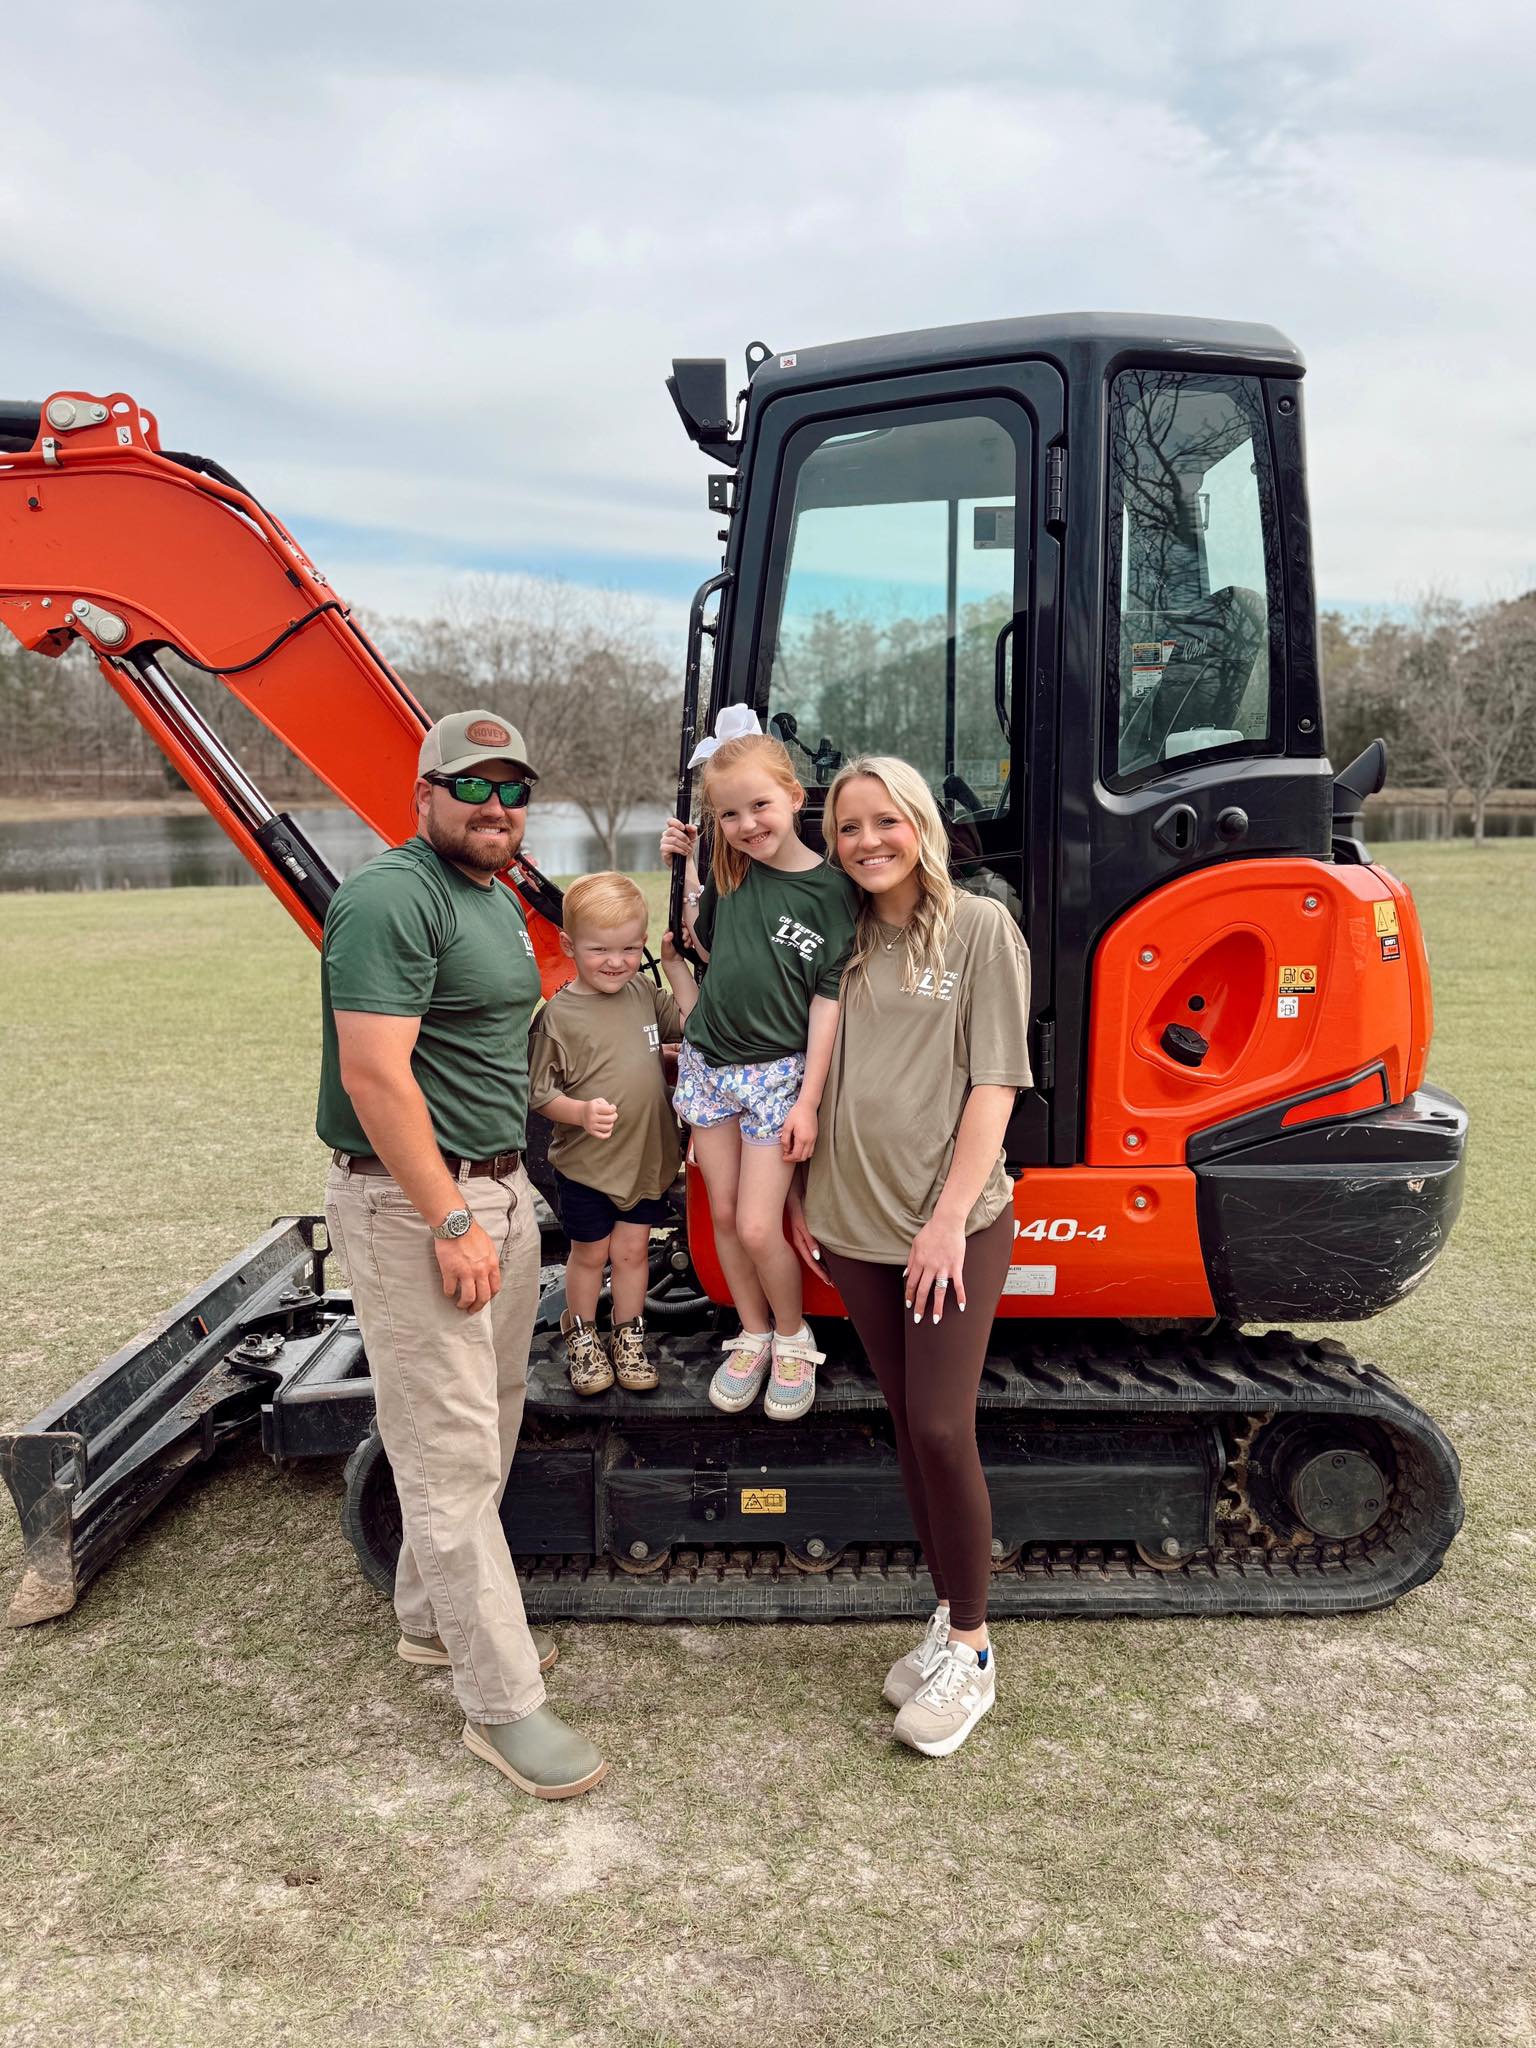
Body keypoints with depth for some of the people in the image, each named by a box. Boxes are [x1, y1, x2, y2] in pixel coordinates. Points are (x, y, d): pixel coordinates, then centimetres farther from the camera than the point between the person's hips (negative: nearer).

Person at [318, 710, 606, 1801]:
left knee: (487, 1429, 19)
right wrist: (451, 1222, -22)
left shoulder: (500, 903, 15)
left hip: (498, 1189, 10)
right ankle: (503, 1703, 9)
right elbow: (375, 1073, -23)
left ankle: (435, 1618, 37)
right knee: (453, 1454, -1)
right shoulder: (393, 898, -16)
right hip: (414, 1202, -10)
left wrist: (506, 1192, 18)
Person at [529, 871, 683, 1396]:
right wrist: (580, 1112, -28)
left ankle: (629, 1338, 33)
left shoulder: (646, 995, 0)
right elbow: (538, 1092, -12)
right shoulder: (558, 1014, -15)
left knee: (632, 1249, 15)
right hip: (584, 1162, -4)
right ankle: (581, 1338, 35)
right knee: (589, 1253, 13)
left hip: (646, 1156, 4)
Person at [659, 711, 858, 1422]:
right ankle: (752, 1336, 29)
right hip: (708, 1064, 5)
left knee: (758, 1227, -6)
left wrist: (808, 1101, -12)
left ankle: (794, 1338, 19)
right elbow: (690, 939, 13)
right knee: (723, 1215, 10)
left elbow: (829, 1002, -10)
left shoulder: (830, 890, -11)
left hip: (777, 1073, -4)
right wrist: (680, 866, 1)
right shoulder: (728, 874, 1)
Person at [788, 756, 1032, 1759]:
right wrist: (802, 1194, 9)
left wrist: (951, 1217, -15)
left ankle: (972, 1650, 13)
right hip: (857, 1224, 5)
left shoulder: (980, 928, -5)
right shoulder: (841, 941, 10)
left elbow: (994, 1084, -9)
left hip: (956, 1223, -5)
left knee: (942, 1429, -6)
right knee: (909, 1429, 12)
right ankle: (949, 1618, 28)